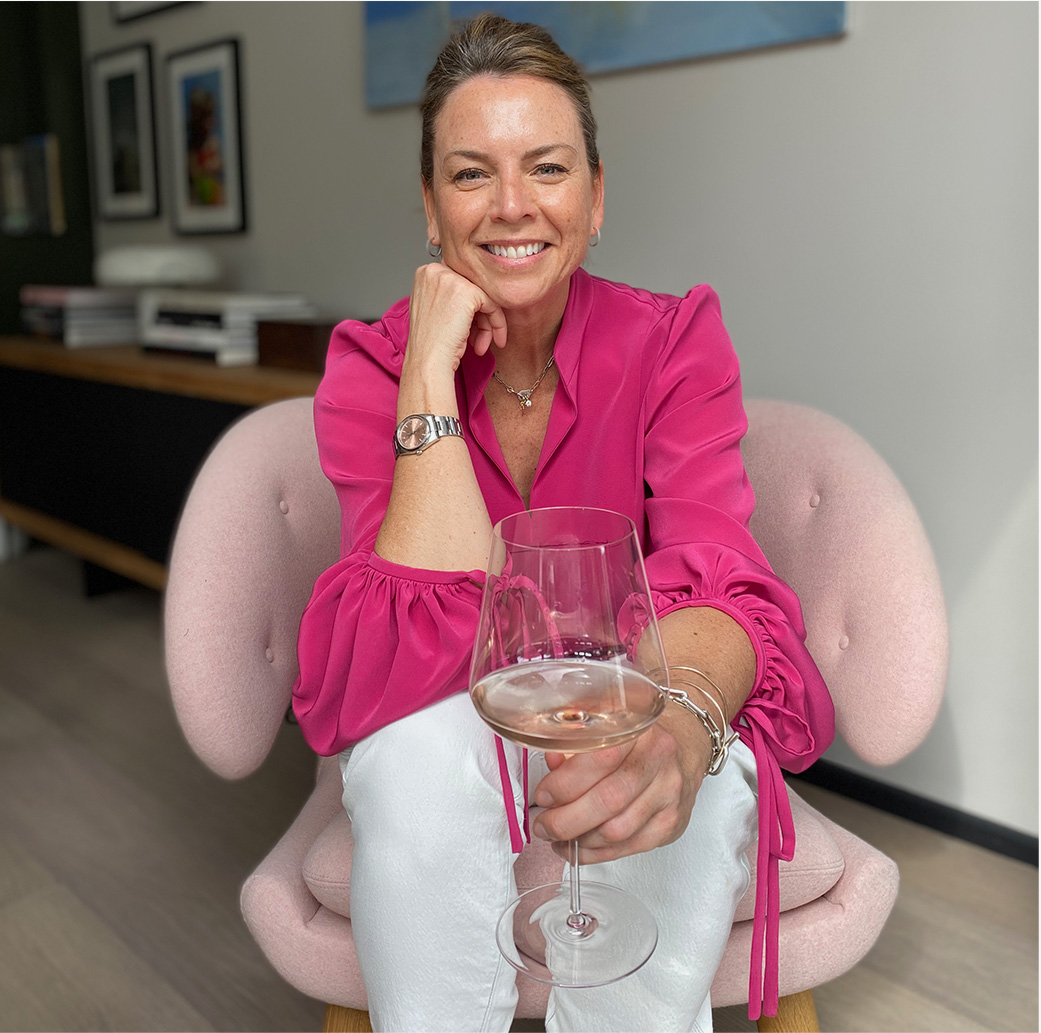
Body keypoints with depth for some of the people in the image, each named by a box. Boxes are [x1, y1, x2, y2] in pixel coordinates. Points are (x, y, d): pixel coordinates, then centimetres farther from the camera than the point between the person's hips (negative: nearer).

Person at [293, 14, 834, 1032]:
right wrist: (433, 374, -26)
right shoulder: (371, 367, -12)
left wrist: (681, 718, -48)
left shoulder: (673, 343, -11)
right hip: (439, 741, 0)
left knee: (692, 778, -31)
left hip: (628, 714, 1)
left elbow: (715, 586, -25)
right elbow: (432, 635, -24)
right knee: (423, 747, -32)